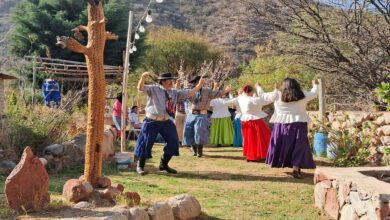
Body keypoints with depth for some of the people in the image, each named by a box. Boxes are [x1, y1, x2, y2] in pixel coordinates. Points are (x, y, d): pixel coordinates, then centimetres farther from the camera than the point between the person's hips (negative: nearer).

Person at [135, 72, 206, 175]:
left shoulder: (175, 92, 8)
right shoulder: (153, 89, -6)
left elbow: (190, 93, 7)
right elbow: (141, 88, -19)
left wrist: (199, 85, -4)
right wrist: (143, 78, -38)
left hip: (166, 122, 5)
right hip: (152, 121, -5)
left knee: (173, 142, 7)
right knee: (146, 143, 1)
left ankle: (164, 164, 28)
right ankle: (140, 166, 22)